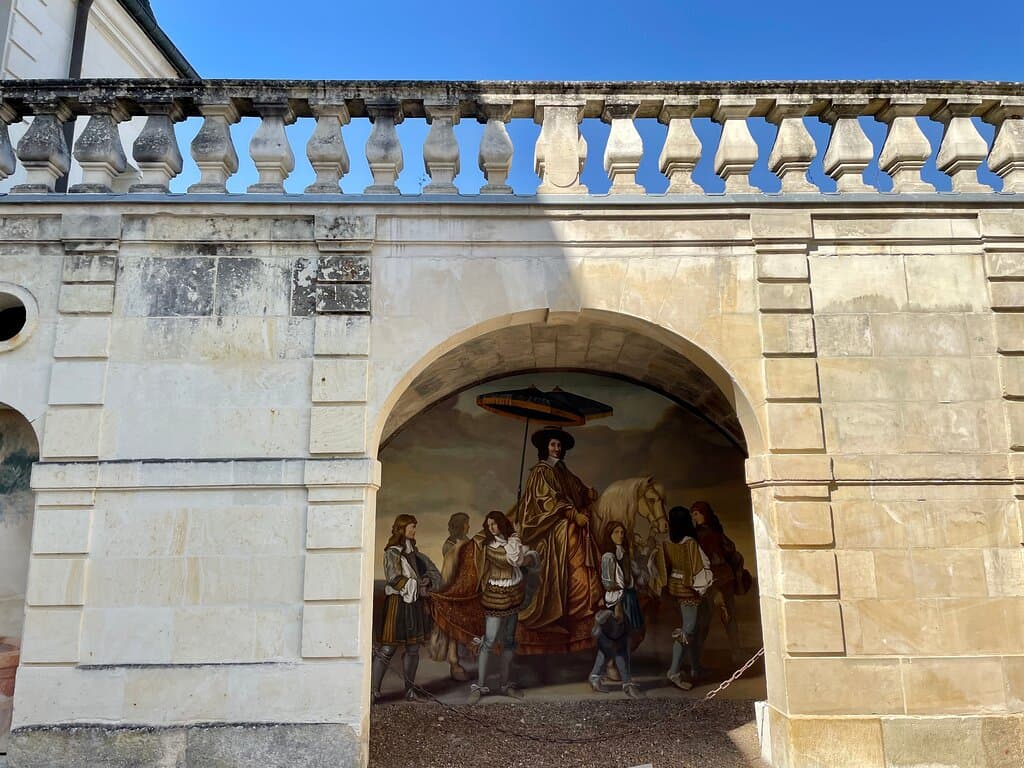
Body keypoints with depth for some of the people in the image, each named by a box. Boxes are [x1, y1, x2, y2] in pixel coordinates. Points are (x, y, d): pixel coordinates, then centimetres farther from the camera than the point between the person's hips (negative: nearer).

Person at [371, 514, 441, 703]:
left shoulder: (413, 552, 14)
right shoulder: (392, 552, -6)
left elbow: (433, 571, 18)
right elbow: (394, 578, -17)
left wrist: (428, 580, -2)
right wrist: (415, 586, -13)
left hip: (415, 604, 7)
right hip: (397, 602, -7)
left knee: (413, 649, 10)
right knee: (388, 648, -7)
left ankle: (410, 689, 19)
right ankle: (373, 690, -2)